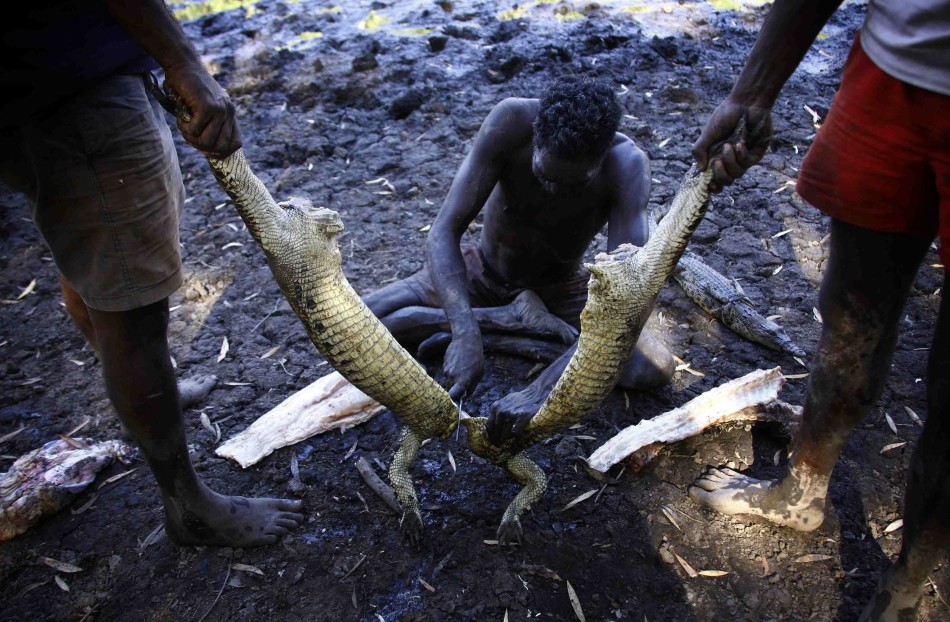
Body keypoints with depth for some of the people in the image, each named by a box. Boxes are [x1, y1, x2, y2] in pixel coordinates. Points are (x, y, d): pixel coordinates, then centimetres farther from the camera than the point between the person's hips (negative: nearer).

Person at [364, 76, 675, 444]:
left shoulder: (627, 166, -31)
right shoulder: (511, 121, -31)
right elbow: (443, 233, -33)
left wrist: (540, 391, -49)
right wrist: (465, 335, -49)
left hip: (560, 289, -1)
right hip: (479, 274, 1)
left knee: (656, 370, -23)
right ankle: (515, 319, -11)